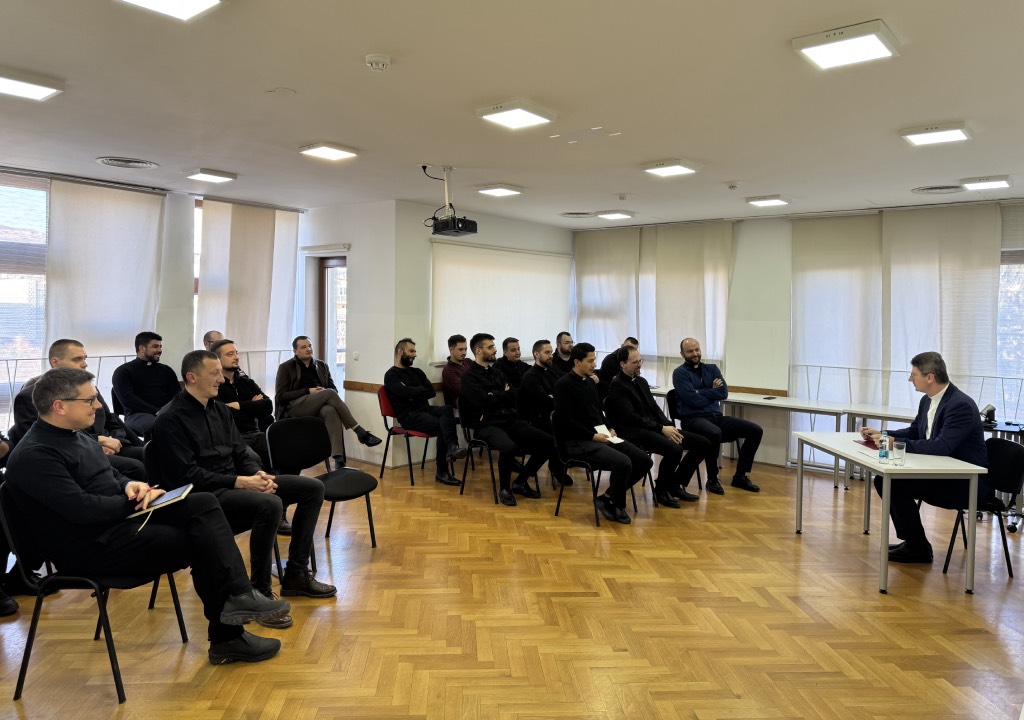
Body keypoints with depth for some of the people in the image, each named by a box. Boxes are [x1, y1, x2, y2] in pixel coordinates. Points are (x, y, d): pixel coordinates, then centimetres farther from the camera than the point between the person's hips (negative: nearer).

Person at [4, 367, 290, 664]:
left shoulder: (75, 436, 14)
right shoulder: (34, 455, -17)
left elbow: (113, 477, 22)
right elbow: (82, 510, -25)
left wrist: (131, 486, -2)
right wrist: (135, 501, -11)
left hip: (120, 518, 9)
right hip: (88, 546, -9)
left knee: (203, 503, -13)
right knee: (200, 542, -15)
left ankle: (237, 597, -21)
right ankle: (226, 637, -2)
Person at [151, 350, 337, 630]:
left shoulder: (220, 410, 13)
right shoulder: (171, 420, -12)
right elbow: (188, 475, -19)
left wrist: (258, 474, -8)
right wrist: (239, 482, -23)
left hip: (235, 483, 9)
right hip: (206, 495, -9)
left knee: (313, 487, 0)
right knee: (270, 504, -37)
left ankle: (296, 574, 8)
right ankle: (261, 593, -20)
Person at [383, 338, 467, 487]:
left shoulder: (417, 372, 22)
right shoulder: (391, 375, 1)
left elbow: (432, 392, 9)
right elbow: (405, 392, -18)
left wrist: (414, 394, -7)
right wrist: (422, 390, 0)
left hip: (425, 409, 6)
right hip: (409, 415, -6)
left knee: (447, 410, -29)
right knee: (441, 426, -30)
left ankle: (452, 448, -44)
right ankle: (442, 471, -28)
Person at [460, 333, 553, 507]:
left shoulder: (497, 372, 20)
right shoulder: (469, 377, -1)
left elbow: (513, 396, 8)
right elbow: (482, 401, -16)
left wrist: (494, 395, -6)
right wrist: (502, 395, 0)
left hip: (510, 420, 7)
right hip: (487, 425, -7)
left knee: (548, 441, -10)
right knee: (509, 447, -38)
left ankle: (521, 482, 7)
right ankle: (504, 488, -9)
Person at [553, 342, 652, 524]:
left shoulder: (590, 383, 17)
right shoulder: (564, 384, -10)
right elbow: (565, 421, -16)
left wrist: (609, 429, 6)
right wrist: (593, 436, -17)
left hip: (600, 437, 9)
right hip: (579, 442, -9)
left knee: (644, 461, -4)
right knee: (623, 463, -30)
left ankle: (609, 497, 8)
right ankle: (616, 506, -3)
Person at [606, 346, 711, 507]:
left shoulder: (641, 381, 17)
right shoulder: (617, 386, -9)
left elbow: (655, 408, 16)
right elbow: (631, 417, -17)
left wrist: (669, 426, -4)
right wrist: (662, 428, -19)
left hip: (654, 428, 9)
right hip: (635, 432, -9)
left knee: (703, 444, -2)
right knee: (674, 449, -34)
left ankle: (676, 485, 8)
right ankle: (661, 490, -8)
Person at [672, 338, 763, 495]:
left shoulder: (712, 369, 16)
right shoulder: (680, 373, -2)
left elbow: (724, 392, 0)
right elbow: (693, 400, -14)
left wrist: (700, 392, -8)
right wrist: (713, 391, 0)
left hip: (716, 417, 7)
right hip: (693, 419, -6)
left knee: (755, 430, -6)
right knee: (715, 433, -39)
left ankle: (740, 476, 6)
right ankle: (712, 479, -16)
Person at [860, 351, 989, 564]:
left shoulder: (961, 405, -23)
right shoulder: (927, 401, 5)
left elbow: (941, 447, -32)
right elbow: (913, 432, 20)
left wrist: (896, 443, -28)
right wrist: (883, 434, 4)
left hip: (967, 482, -9)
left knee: (897, 486, -21)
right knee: (884, 479, -1)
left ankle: (918, 548, -3)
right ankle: (911, 540, 10)